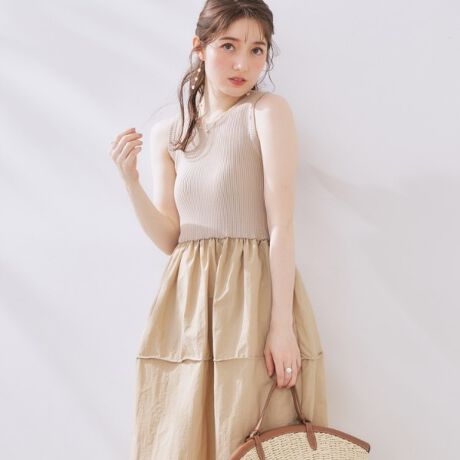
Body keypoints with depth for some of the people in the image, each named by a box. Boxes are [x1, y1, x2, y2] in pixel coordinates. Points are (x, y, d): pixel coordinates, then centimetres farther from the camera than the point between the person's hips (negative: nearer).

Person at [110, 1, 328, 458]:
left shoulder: (268, 111, -3)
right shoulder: (166, 134, 10)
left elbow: (281, 223, -9)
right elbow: (168, 238, 6)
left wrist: (282, 323, -16)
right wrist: (130, 181, -9)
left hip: (255, 296, -4)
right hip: (187, 304, 4)